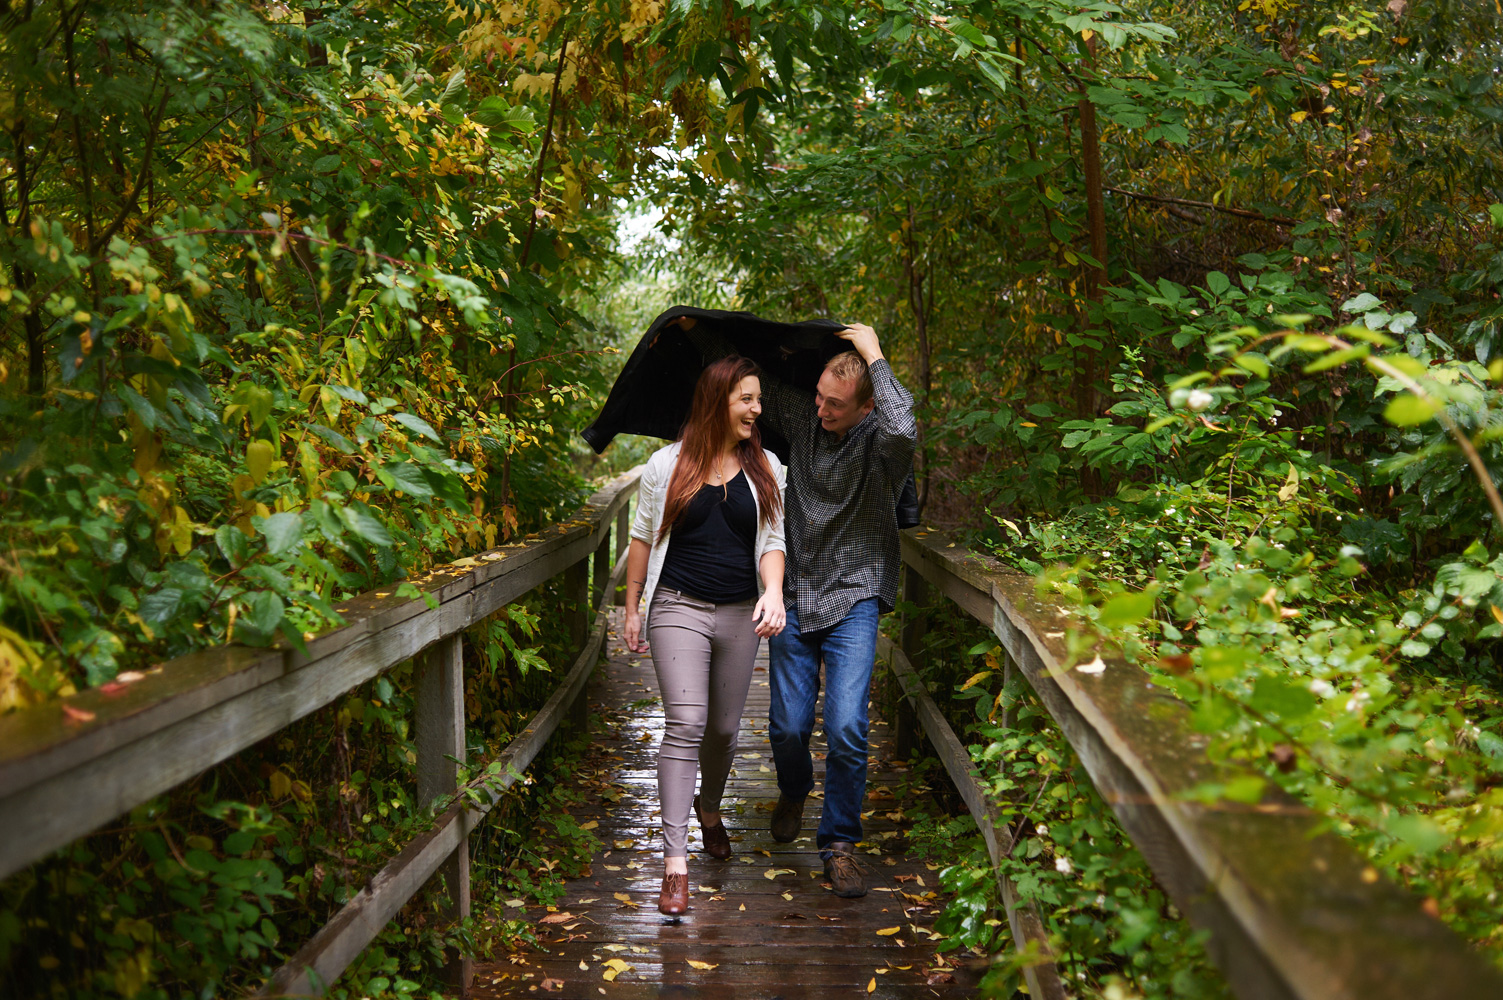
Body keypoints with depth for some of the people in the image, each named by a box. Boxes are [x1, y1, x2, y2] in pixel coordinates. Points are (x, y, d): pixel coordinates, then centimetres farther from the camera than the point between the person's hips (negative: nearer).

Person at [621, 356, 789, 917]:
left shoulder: (766, 469, 7)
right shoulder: (666, 465, 0)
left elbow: (772, 540, 5)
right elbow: (643, 538, 8)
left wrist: (773, 591, -15)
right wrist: (632, 608, 8)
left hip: (740, 615, 3)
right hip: (679, 609, -3)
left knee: (725, 727, 12)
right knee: (685, 723, -15)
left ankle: (709, 808, 43)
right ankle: (675, 861, -15)